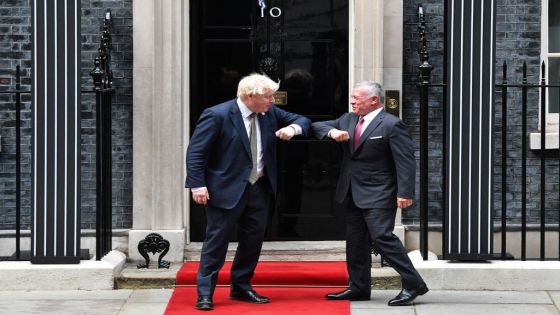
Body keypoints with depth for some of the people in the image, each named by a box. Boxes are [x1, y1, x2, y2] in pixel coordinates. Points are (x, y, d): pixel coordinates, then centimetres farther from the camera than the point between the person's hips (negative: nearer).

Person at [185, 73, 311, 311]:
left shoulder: (270, 113, 4)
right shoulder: (217, 115, -15)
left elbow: (302, 121, 14)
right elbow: (195, 152, -14)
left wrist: (292, 128, -10)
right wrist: (198, 185, -20)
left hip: (259, 188, 7)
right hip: (227, 189, -7)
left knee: (253, 241, 13)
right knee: (216, 241, -2)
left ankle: (241, 288, 27)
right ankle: (205, 293, 6)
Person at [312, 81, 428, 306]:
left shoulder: (391, 125, -12)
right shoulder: (348, 120, 12)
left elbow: (406, 161, -15)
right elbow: (317, 126, 17)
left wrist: (405, 193, -23)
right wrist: (332, 132, -6)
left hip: (378, 195, -8)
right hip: (352, 193, 8)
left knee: (382, 237, -16)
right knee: (355, 241, 11)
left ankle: (413, 283, -9)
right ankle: (359, 287, 20)